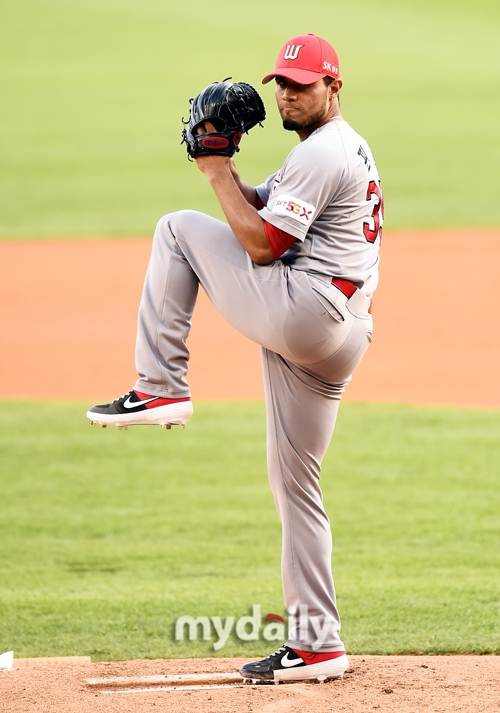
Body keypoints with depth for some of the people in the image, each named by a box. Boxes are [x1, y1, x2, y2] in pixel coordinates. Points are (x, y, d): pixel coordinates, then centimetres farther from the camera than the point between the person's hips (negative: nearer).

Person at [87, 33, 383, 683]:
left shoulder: (321, 153, -10)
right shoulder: (350, 149, 24)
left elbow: (262, 244, -15)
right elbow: (260, 208, 26)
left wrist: (219, 175, -6)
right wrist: (224, 169, 9)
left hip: (303, 308, -10)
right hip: (339, 338, 10)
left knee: (179, 229, 1)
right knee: (295, 484, 12)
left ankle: (162, 386, -1)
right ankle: (316, 646, 11)